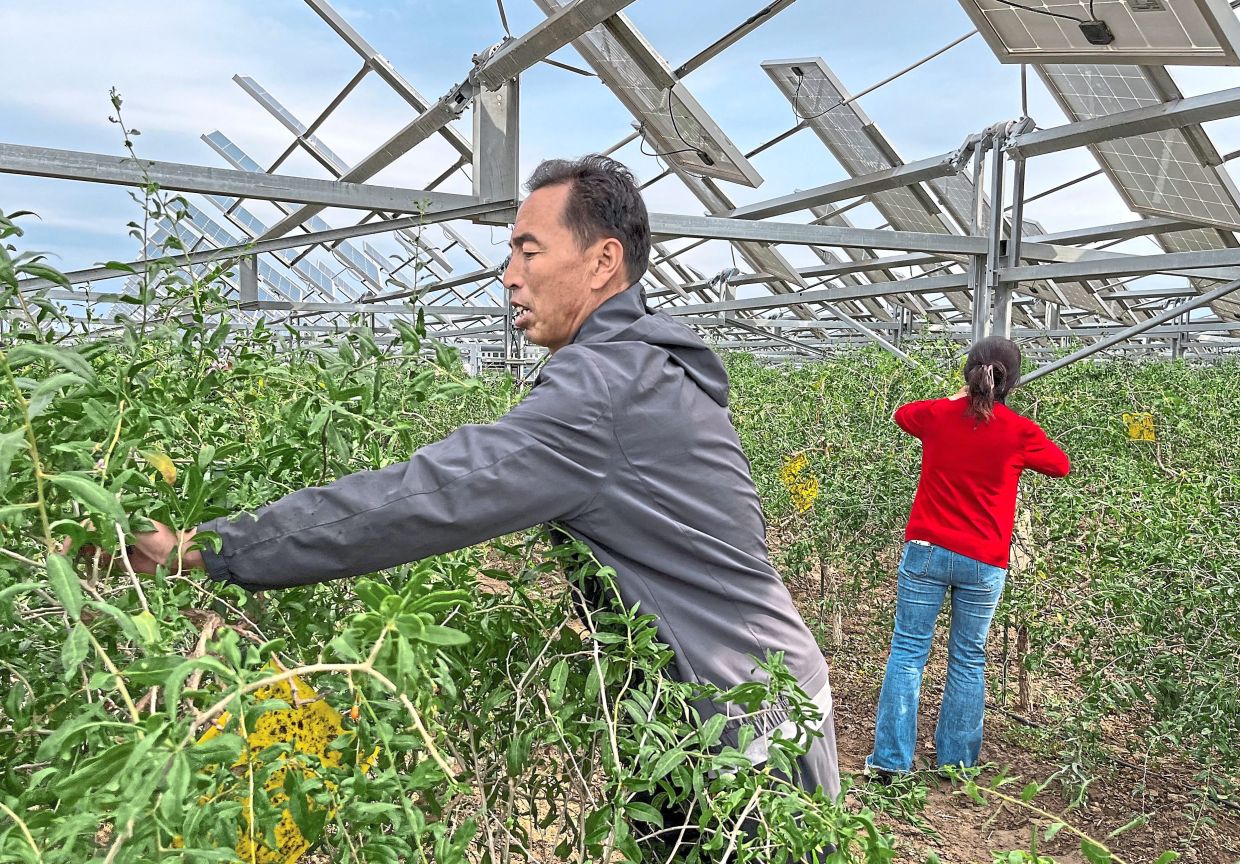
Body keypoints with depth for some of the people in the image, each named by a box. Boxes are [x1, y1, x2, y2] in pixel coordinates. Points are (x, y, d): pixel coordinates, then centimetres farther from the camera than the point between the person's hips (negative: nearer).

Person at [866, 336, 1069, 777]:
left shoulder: (937, 414, -1)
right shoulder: (1020, 431, -4)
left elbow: (901, 413, 24)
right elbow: (1060, 465, 15)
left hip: (926, 550, 1)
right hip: (984, 564, 0)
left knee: (908, 650, 4)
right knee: (968, 661, 11)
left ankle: (891, 758, 4)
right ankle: (956, 760, 19)